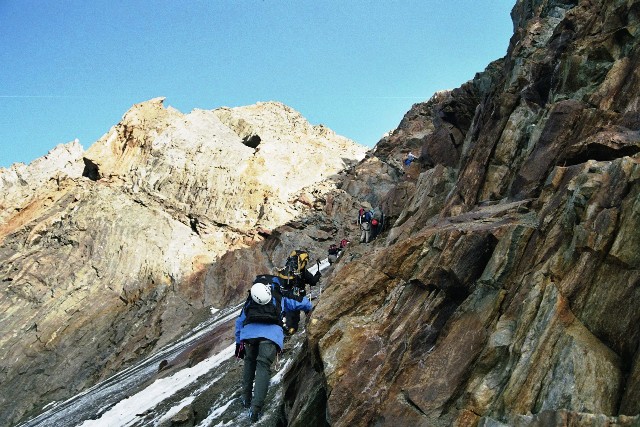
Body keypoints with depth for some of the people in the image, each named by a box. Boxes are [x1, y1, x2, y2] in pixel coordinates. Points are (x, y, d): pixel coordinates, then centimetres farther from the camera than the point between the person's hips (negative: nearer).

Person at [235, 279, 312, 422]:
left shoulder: (249, 302, 37)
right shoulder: (280, 299, 33)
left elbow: (239, 322, 33)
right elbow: (300, 303, 41)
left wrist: (238, 343, 35)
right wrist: (310, 308, 62)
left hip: (249, 331, 2)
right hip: (271, 334, -2)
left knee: (250, 362, 25)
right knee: (263, 367, -4)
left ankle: (246, 399, 25)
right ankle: (255, 408, -18)